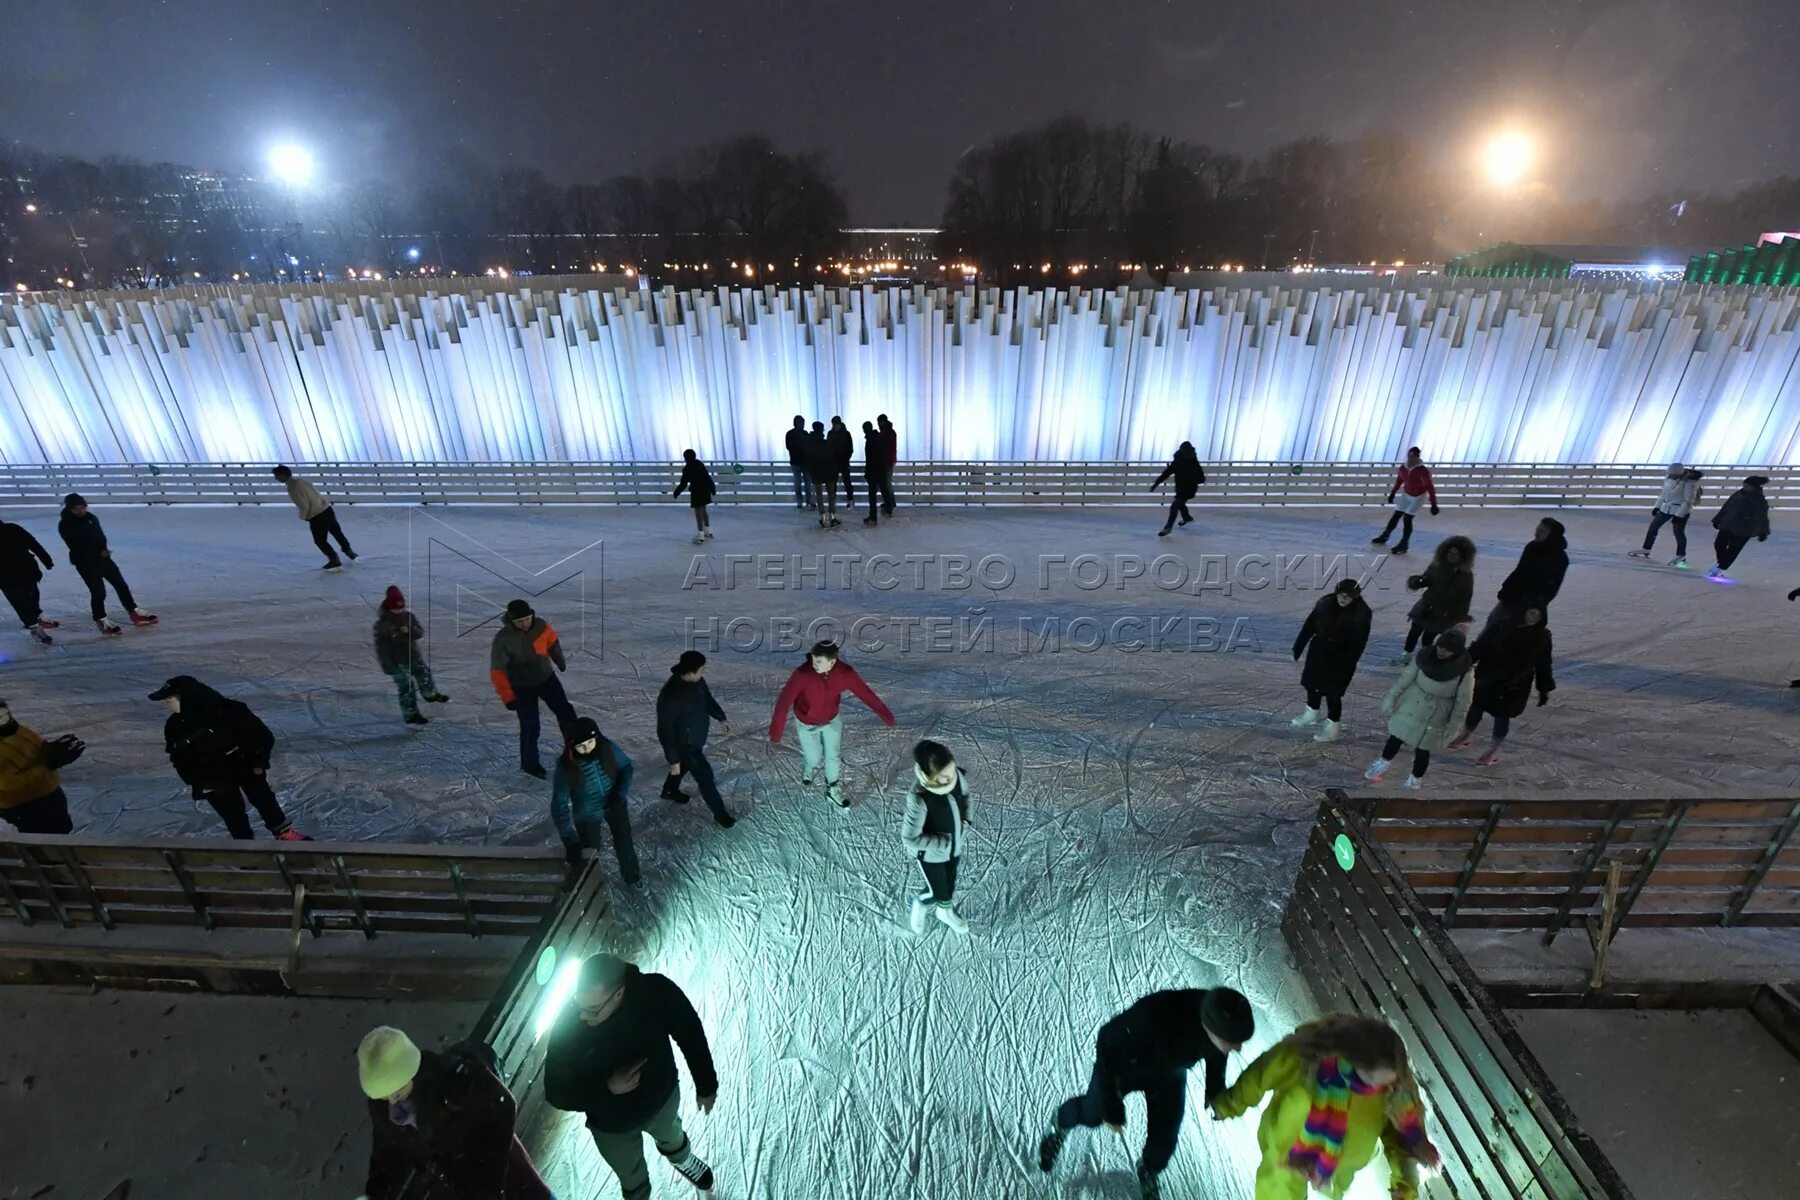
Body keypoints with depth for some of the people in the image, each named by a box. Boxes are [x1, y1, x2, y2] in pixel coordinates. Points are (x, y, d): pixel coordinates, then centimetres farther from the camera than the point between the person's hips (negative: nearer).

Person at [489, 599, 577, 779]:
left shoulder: (542, 625, -17)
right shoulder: (502, 639, -27)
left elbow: (551, 640, 6)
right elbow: (498, 671, -20)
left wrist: (559, 660, 22)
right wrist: (508, 697, -19)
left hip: (547, 678, 3)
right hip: (522, 688, -3)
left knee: (565, 712, 6)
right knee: (530, 727, 2)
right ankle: (529, 763, 24)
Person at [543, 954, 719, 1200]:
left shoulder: (658, 992, -36)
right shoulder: (567, 1028, -34)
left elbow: (691, 1034, -18)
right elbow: (556, 1093, -20)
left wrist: (706, 1086, -6)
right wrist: (606, 1087, -36)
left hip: (663, 1096, 2)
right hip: (612, 1125, -1)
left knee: (671, 1136, 35)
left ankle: (681, 1159, 68)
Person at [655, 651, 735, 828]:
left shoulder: (696, 681, -15)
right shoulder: (670, 696, -39)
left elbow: (707, 698, 7)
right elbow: (666, 732, -29)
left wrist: (721, 717, 11)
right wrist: (673, 760, -22)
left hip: (697, 738, 8)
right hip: (685, 744, -8)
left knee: (685, 765, 32)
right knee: (706, 777, 8)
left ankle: (669, 791, 61)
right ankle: (720, 813, 30)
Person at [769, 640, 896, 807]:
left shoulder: (845, 673, -28)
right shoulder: (802, 674, -36)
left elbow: (865, 692, -16)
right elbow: (784, 701, -30)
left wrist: (884, 713, -12)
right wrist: (775, 729, -31)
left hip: (832, 719, 2)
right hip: (807, 723, -2)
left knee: (833, 755, 17)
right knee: (813, 756, 17)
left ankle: (832, 790, 43)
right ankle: (811, 768, 55)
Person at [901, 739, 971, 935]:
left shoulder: (956, 775, -23)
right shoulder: (919, 798, -40)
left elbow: (964, 793, 3)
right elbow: (910, 839, -31)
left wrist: (963, 817, -8)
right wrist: (943, 843, -25)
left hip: (954, 847, 5)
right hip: (930, 854, -5)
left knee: (950, 885, 28)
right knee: (939, 893, 16)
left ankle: (945, 911, 60)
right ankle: (920, 905, 50)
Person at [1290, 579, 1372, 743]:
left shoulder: (1361, 614, -18)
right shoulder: (1325, 602, -7)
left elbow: (1358, 644, -17)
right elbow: (1309, 625, 0)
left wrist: (1348, 666, -20)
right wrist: (1298, 648, 3)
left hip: (1341, 658, -5)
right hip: (1319, 651, 5)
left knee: (1332, 693, 3)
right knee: (1312, 682, 18)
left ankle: (1332, 727, 19)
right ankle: (1311, 711, 42)